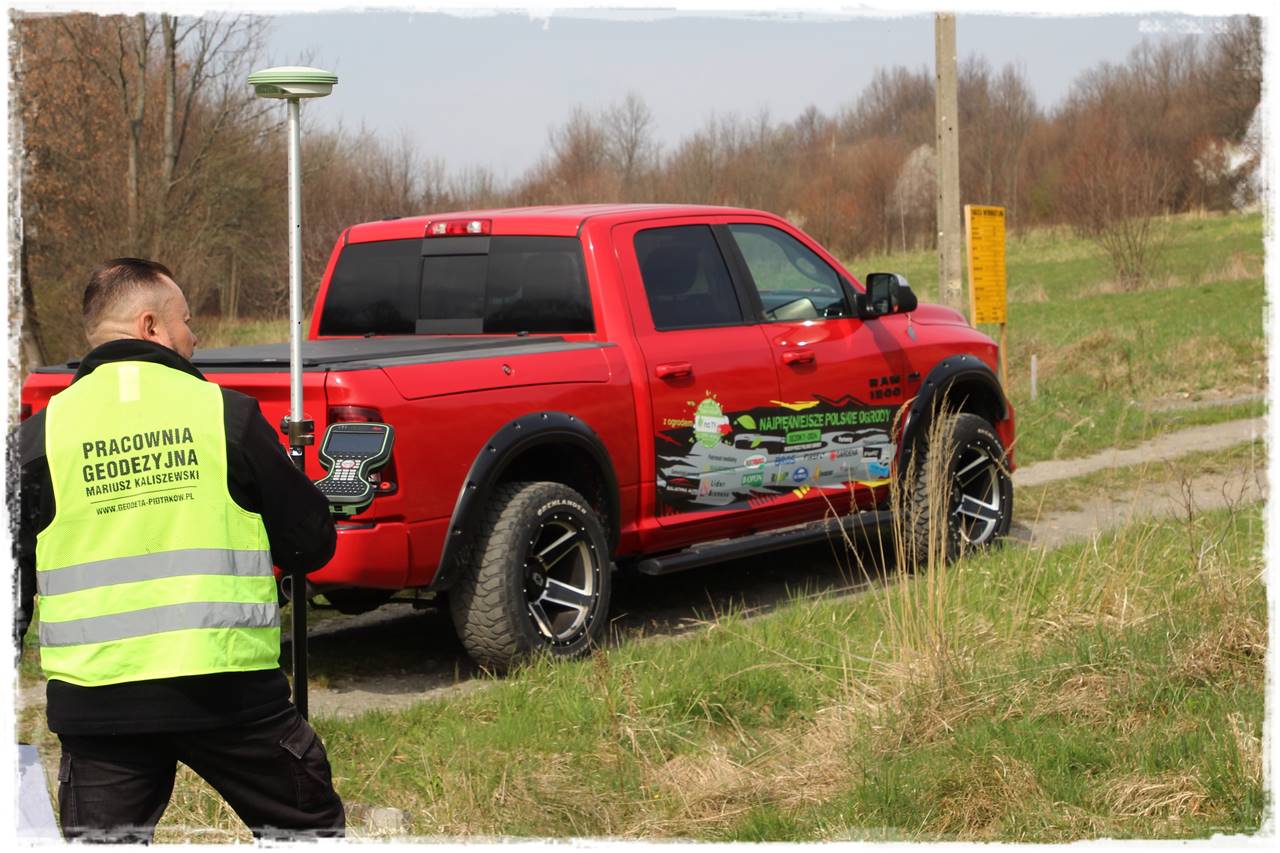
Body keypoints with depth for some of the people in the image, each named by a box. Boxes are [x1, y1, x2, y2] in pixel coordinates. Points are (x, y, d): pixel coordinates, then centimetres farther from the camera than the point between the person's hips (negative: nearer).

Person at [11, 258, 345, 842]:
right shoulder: (226, 413, -2)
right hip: (230, 685, -1)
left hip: (95, 699, 1)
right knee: (310, 828, 16)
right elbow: (311, 545, 3)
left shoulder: (42, 432, 2)